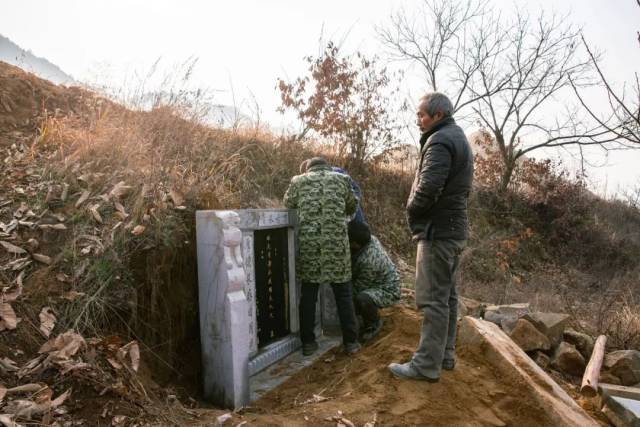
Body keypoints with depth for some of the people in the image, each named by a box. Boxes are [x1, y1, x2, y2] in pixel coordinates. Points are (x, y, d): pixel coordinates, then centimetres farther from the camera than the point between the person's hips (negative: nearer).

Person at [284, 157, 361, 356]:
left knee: (308, 294, 11)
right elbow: (351, 208, 23)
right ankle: (351, 341, 17)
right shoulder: (341, 179, 11)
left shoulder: (298, 181, 11)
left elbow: (288, 203, 27)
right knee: (343, 294, 10)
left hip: (308, 243, 0)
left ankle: (308, 342, 18)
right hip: (337, 242, 0)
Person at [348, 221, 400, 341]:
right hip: (374, 283, 9)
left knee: (362, 298, -36)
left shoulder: (368, 260, -37)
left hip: (387, 291, -9)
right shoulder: (369, 239, -12)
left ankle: (374, 323, -5)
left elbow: (359, 287, -23)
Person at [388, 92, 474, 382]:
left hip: (438, 231, -10)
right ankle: (445, 355, 25)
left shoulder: (440, 141, -14)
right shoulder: (459, 139, 19)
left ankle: (427, 365, 2)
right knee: (447, 296, 15)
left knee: (433, 299, -6)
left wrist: (412, 212, -7)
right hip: (454, 229, 10)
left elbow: (427, 188, -26)